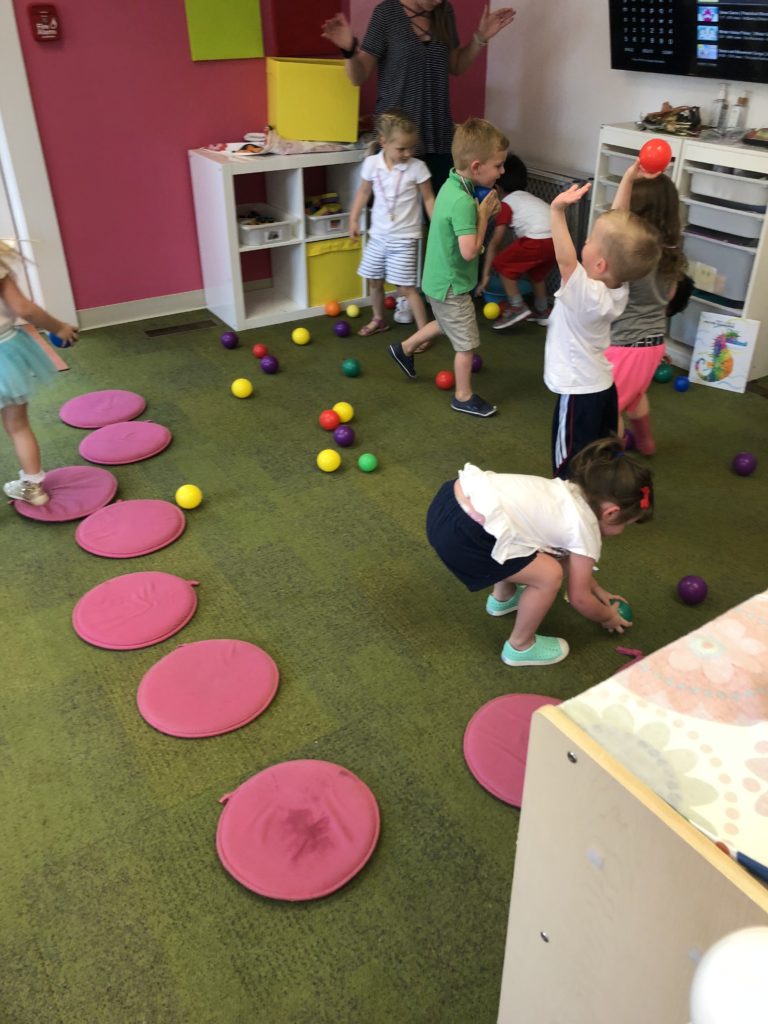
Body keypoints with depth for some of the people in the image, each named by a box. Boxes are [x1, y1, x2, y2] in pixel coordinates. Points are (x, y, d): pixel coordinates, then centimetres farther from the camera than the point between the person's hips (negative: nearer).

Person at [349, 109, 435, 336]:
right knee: (375, 281, 17)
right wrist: (354, 219, 10)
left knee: (407, 287, -6)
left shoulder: (417, 168, -13)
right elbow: (363, 192, 11)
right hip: (378, 235, 4)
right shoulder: (371, 164, -5)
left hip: (405, 238, -4)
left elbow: (429, 199, -4)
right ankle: (378, 320, 40)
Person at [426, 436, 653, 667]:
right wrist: (608, 617, 30)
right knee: (549, 576, 1)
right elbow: (579, 598, 11)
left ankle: (503, 598, 51)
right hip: (460, 532, -10)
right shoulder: (586, 530, -2)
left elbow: (566, 554, 37)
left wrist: (599, 591, 45)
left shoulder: (568, 493, 21)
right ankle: (520, 647, 21)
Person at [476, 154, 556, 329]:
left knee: (502, 263, 11)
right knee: (536, 272, 31)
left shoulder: (505, 204, 10)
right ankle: (543, 311, 39)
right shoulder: (529, 198, 32)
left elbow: (495, 243, 8)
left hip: (540, 240, -8)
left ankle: (517, 308, 10)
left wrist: (485, 275, 12)